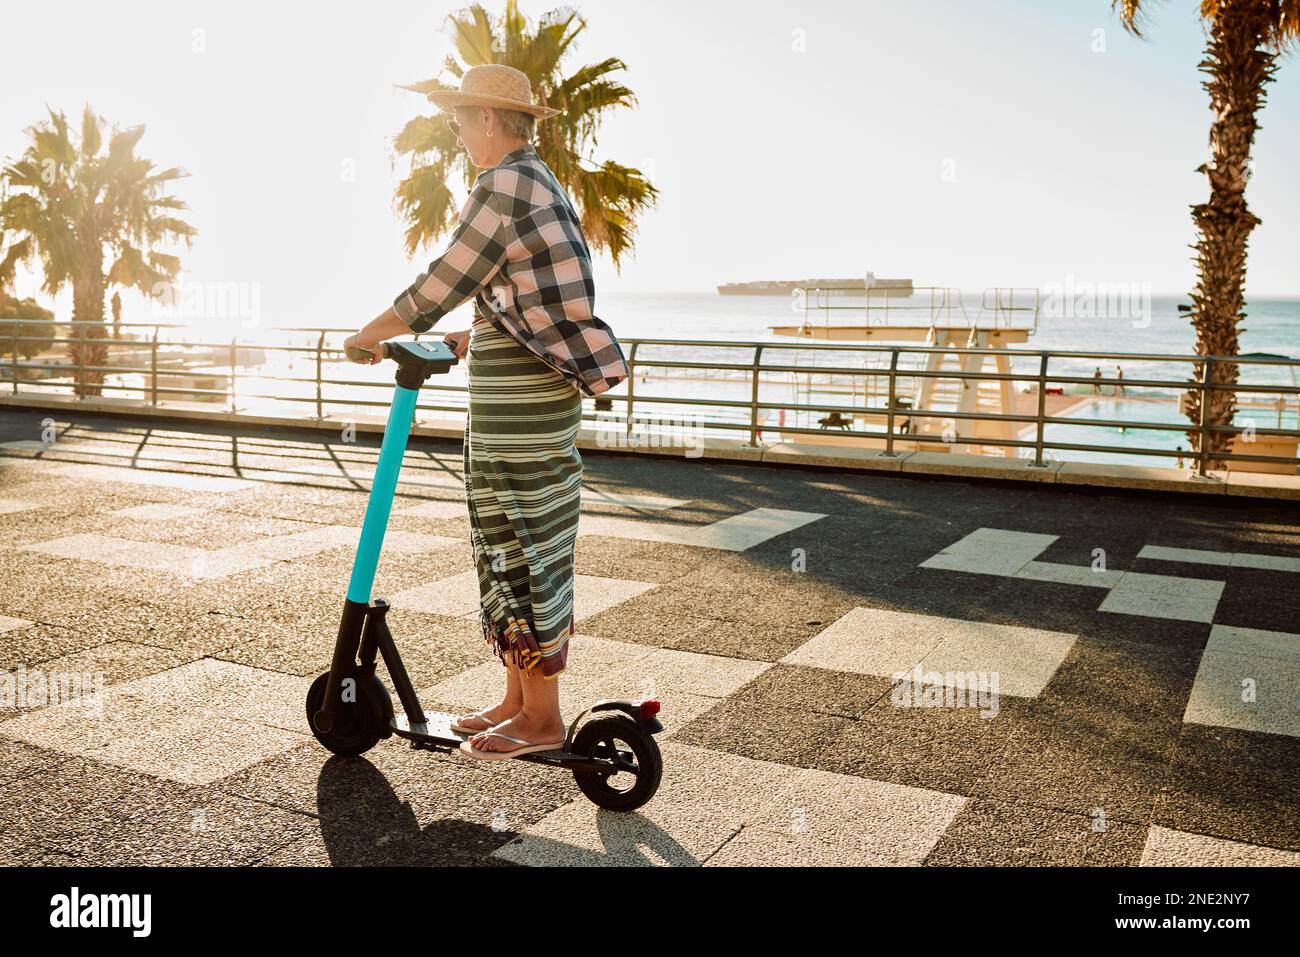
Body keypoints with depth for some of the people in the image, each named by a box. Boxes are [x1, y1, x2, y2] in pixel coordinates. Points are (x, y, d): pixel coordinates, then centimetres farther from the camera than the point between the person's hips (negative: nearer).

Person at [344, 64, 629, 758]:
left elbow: (441, 285, -14)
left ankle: (541, 720, 8)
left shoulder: (504, 186, -14)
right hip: (526, 394, 10)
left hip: (521, 400, -10)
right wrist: (467, 339, 20)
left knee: (524, 549, -3)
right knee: (510, 545, 15)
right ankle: (519, 700, 25)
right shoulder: (538, 183, 19)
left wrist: (370, 334, -2)